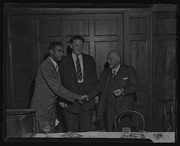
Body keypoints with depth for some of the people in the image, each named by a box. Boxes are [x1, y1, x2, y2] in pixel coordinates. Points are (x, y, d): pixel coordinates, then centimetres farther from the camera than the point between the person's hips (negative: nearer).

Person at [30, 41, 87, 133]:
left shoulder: (55, 66, 13)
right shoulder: (45, 66, -18)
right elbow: (57, 88, -23)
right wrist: (77, 97, -20)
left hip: (51, 108, 9)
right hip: (42, 108, -9)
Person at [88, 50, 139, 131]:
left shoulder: (129, 70, 1)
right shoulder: (105, 72, 13)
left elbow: (135, 87, -3)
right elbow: (99, 87, 9)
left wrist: (123, 91, -19)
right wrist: (87, 96, -3)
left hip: (124, 108, -3)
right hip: (109, 108, 3)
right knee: (110, 132, 2)